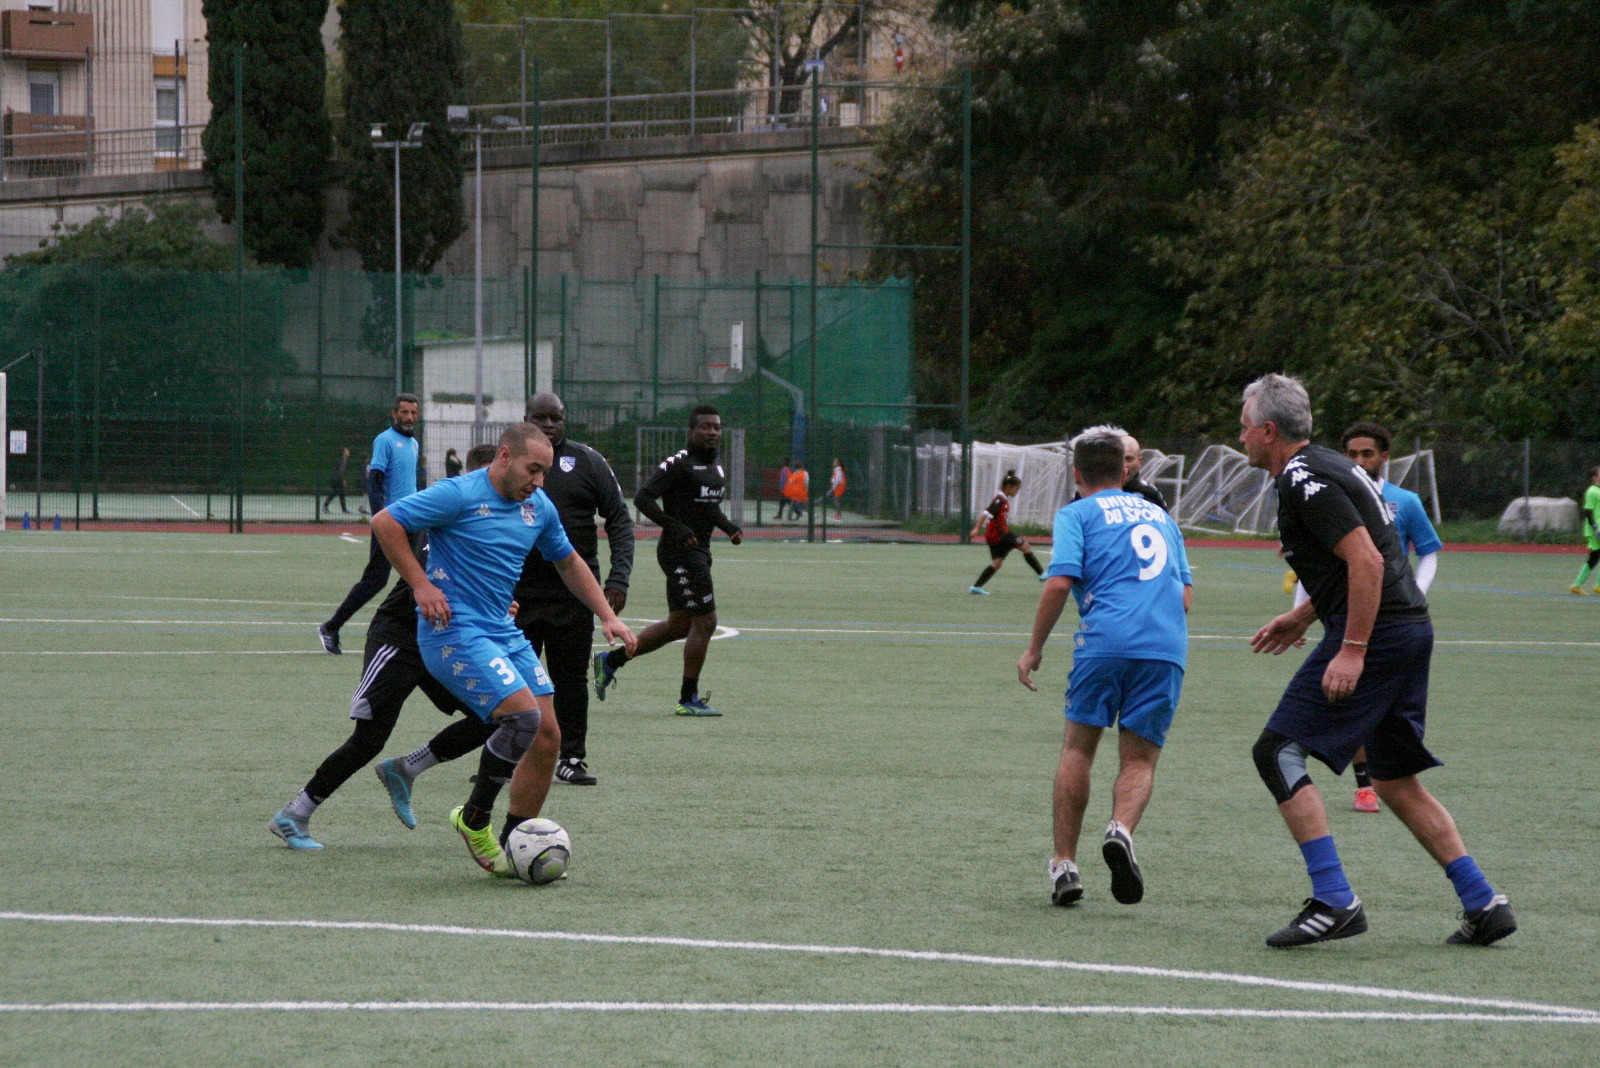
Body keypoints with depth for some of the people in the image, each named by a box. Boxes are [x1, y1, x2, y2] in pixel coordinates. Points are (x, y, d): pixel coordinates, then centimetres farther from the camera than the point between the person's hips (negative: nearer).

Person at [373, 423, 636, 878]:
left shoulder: (539, 507, 11)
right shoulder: (459, 495, -12)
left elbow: (568, 562, 26)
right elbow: (384, 522, -12)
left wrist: (606, 615, 18)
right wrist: (421, 585, -15)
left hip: (505, 633, 8)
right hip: (454, 631, -8)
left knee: (547, 736, 1)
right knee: (523, 715, -22)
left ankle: (511, 844, 12)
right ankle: (473, 820, -4)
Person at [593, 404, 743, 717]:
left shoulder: (716, 467, 15)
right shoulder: (679, 464, -13)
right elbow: (643, 498, -18)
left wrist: (728, 526, 10)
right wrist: (676, 528, -24)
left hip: (699, 551, 10)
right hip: (681, 552, -10)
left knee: (678, 625, 14)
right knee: (704, 622, -8)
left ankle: (610, 661, 26)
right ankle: (688, 699, 1)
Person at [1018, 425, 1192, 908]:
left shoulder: (1076, 514, 10)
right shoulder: (1159, 515, 26)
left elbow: (1060, 582, -4)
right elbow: (1186, 594, 22)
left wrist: (1034, 649, 3)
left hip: (1105, 638, -3)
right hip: (1168, 645, 3)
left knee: (1078, 747, 10)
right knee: (1140, 758, 7)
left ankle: (1065, 863, 5)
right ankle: (1121, 830, -22)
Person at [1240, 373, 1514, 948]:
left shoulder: (1305, 480, -12)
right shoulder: (1326, 467, 19)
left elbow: (1367, 561, -21)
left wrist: (1352, 650, -23)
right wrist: (1303, 615, 30)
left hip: (1375, 634, -10)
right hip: (1411, 628, 10)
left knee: (1277, 751, -8)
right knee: (1396, 781, 15)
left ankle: (1334, 901, -16)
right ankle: (1482, 902, 10)